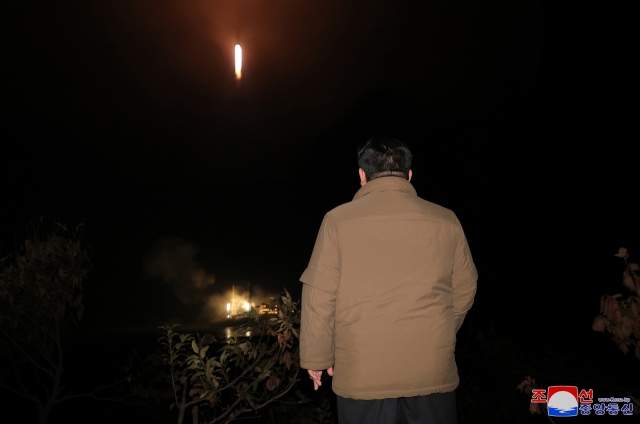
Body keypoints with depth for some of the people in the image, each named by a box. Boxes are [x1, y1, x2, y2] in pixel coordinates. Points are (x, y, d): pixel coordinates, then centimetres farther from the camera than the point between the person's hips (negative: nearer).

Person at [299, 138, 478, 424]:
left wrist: (317, 358, 6)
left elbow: (319, 298, -7)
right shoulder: (446, 221, -1)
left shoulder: (338, 221, -8)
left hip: (361, 376, -1)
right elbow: (464, 292, 7)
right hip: (432, 373, 2)